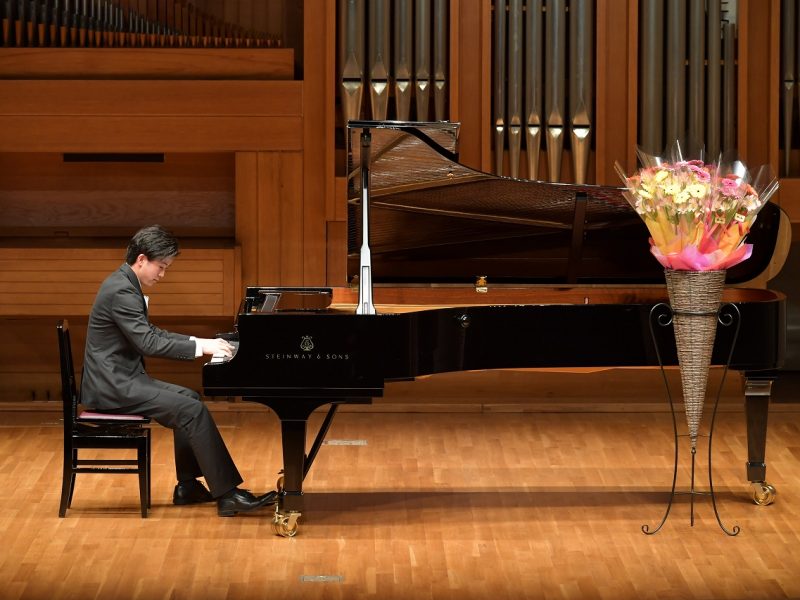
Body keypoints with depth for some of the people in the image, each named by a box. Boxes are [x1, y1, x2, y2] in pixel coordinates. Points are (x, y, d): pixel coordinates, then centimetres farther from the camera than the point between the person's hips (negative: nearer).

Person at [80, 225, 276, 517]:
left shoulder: (126, 285, 13)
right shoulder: (121, 291, -19)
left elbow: (149, 333, 20)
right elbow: (148, 343, -25)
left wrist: (199, 343, 9)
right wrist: (199, 346, -19)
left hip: (122, 379, 11)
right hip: (112, 386, -11)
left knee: (188, 399, 16)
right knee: (193, 411, -16)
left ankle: (188, 486, 16)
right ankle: (227, 494, -13)